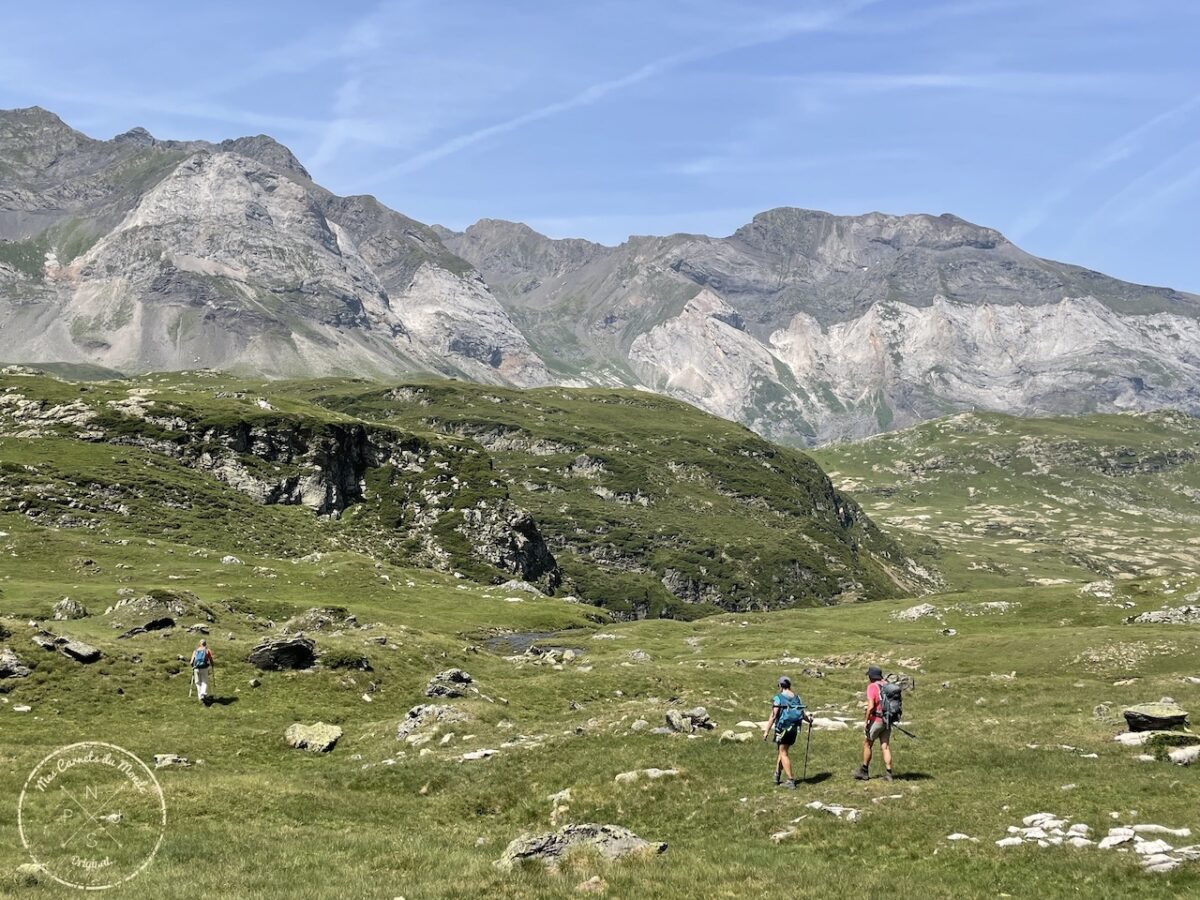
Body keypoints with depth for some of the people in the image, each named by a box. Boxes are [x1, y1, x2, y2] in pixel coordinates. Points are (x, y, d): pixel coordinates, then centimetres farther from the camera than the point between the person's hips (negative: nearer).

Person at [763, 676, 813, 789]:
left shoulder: (778, 698, -10)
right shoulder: (797, 698, 4)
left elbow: (773, 716, -15)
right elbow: (802, 714, 5)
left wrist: (766, 731, -12)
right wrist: (809, 719, 28)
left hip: (782, 728, -5)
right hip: (794, 729, 5)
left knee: (783, 754, 0)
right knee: (783, 751, 21)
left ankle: (790, 781, -6)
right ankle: (777, 775, 27)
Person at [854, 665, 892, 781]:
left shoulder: (872, 687, -12)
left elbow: (870, 707, -20)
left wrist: (866, 722, -13)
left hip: (876, 720, -6)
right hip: (887, 721, 6)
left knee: (867, 745, 10)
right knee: (885, 747, 6)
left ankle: (864, 771, 18)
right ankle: (888, 773, 1)